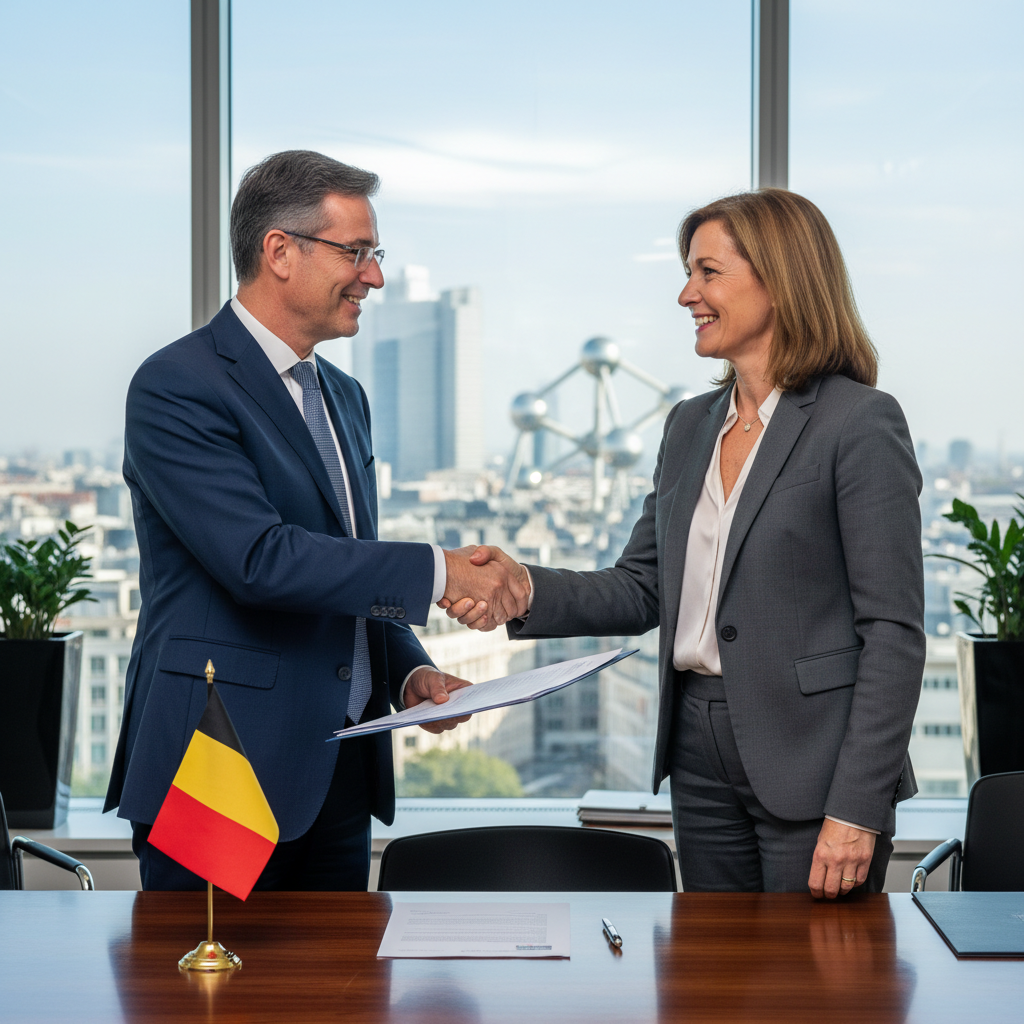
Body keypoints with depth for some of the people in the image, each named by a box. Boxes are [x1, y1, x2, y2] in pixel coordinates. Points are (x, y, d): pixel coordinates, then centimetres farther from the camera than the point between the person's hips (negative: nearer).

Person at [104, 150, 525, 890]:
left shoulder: (343, 396, 17)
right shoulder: (177, 386, -11)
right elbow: (260, 559, -22)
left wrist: (411, 672, 5)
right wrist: (436, 571, -19)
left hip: (341, 775, 8)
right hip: (222, 772, -8)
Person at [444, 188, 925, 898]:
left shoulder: (860, 422, -10)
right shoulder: (690, 425, 13)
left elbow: (894, 630, -13)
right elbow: (642, 589, 12)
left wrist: (857, 808, -18)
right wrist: (527, 590, -8)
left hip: (811, 759, -7)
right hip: (701, 754, 7)